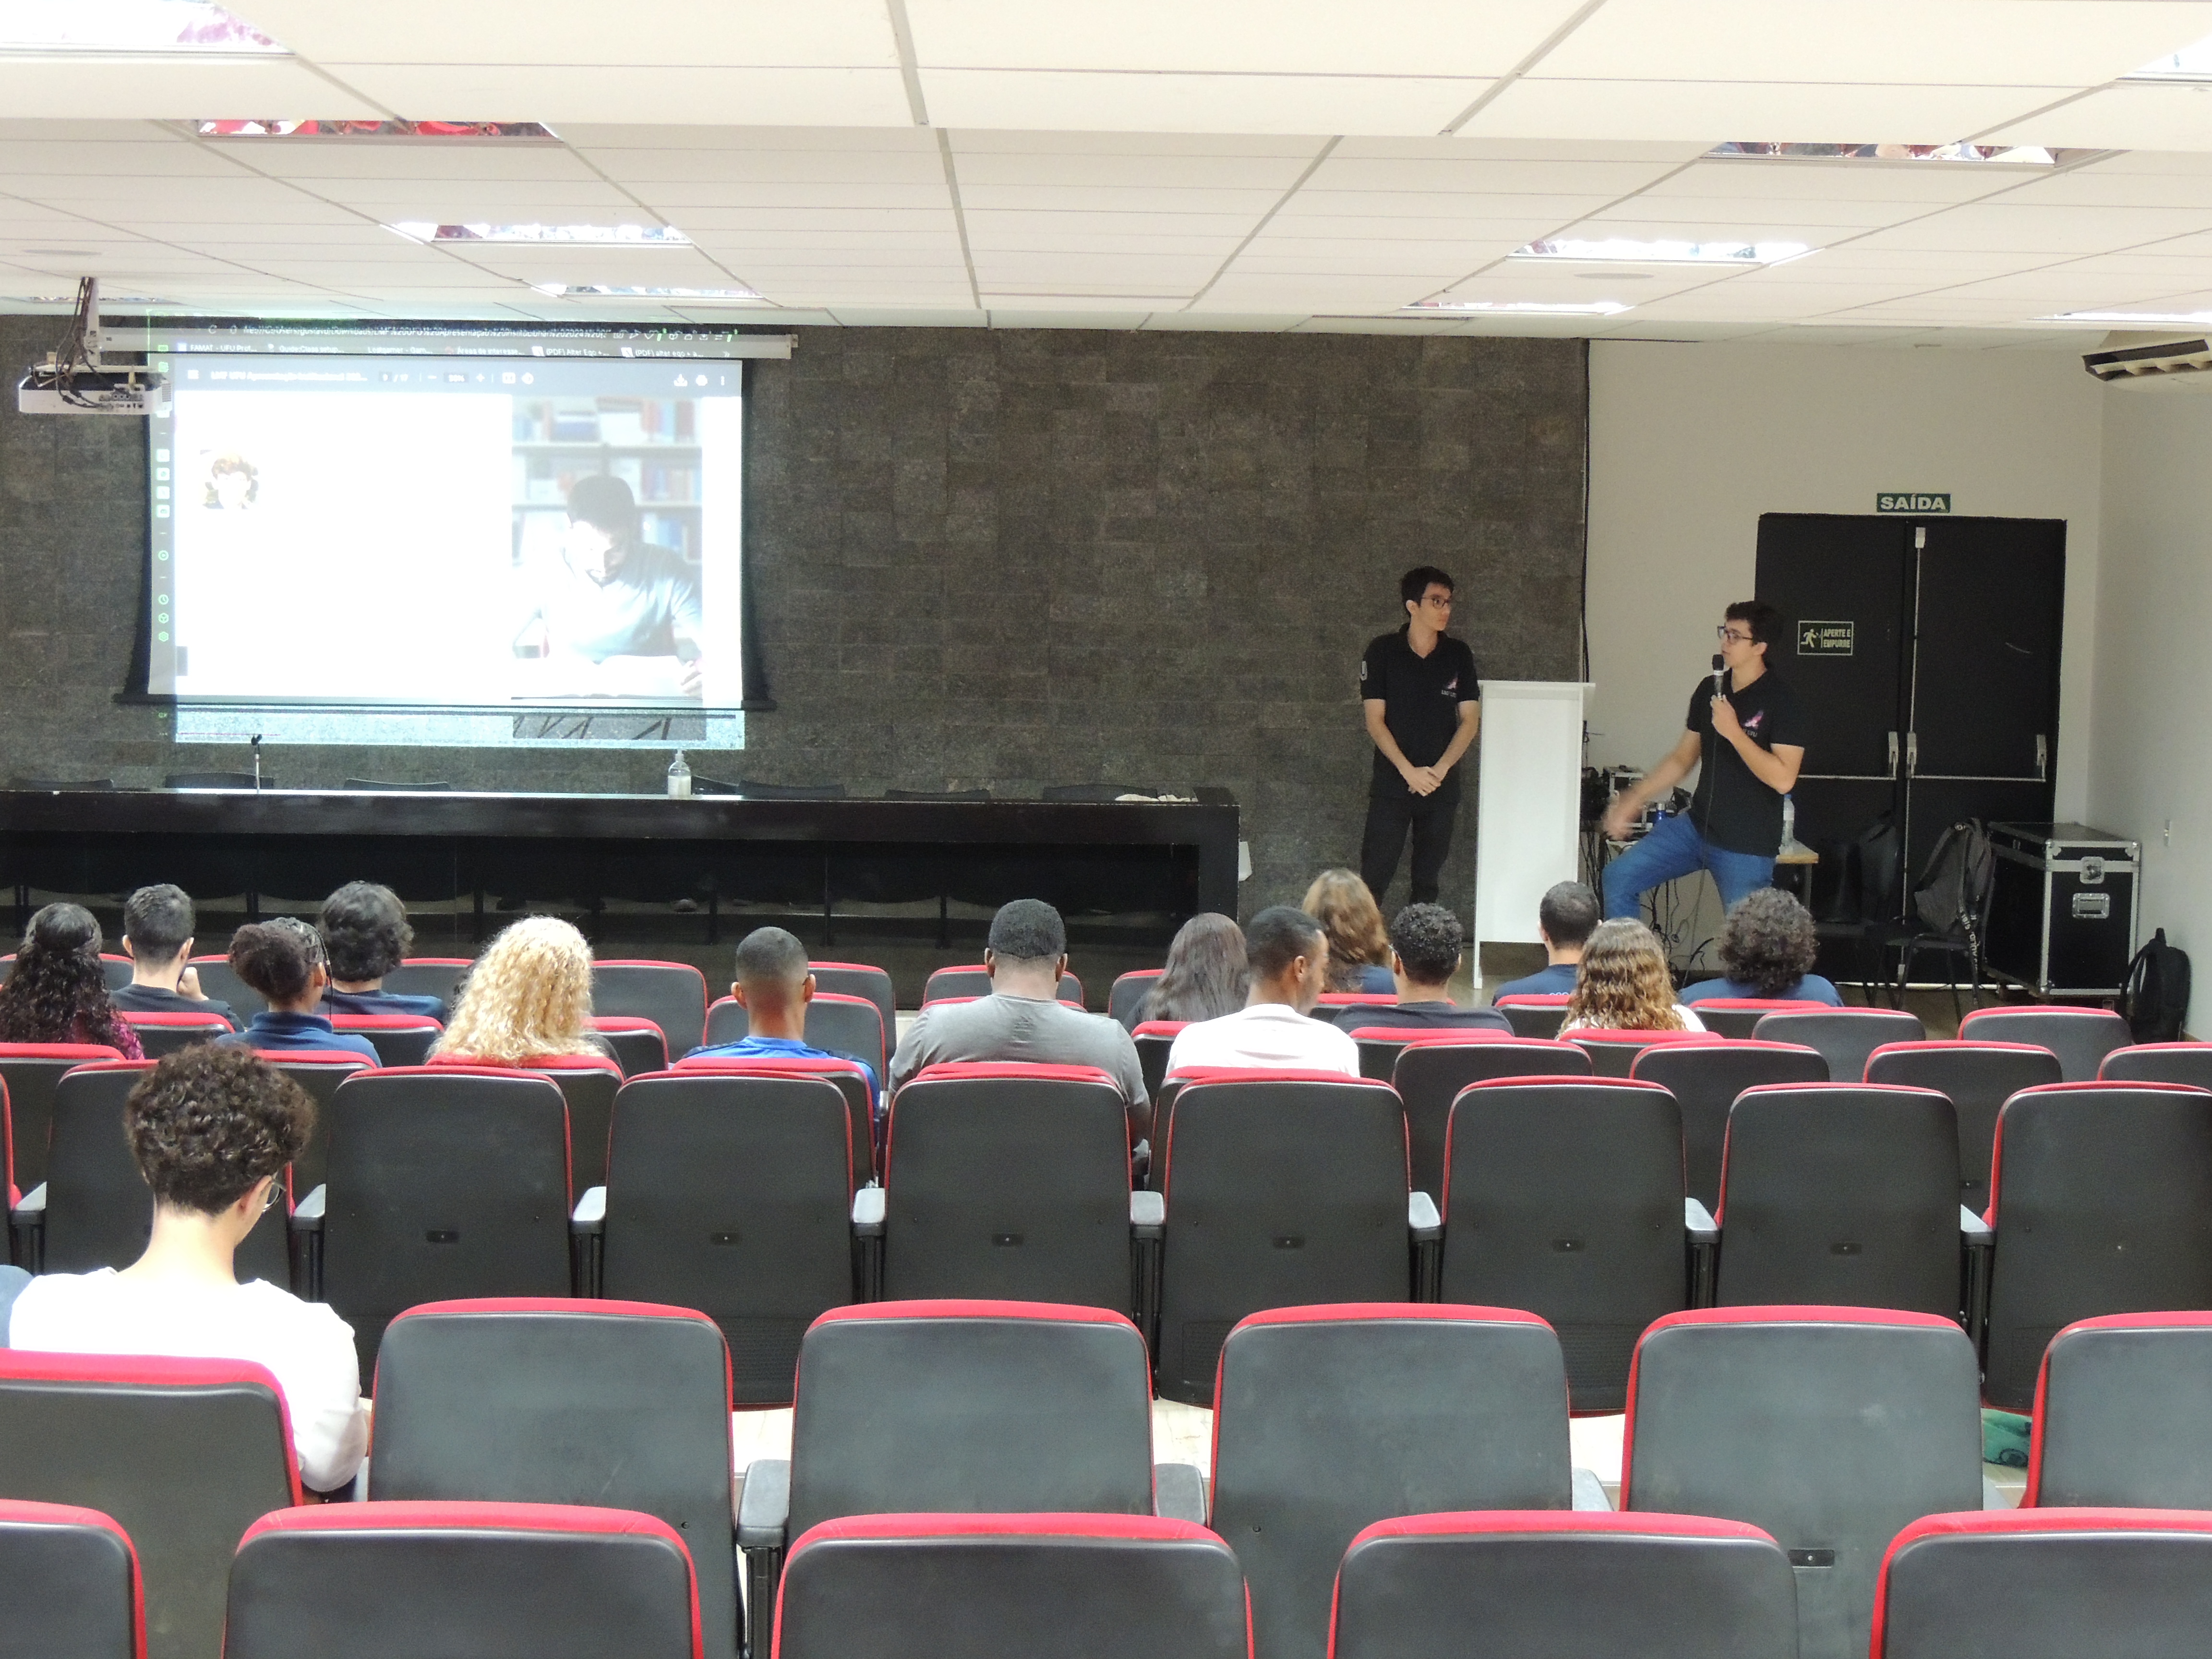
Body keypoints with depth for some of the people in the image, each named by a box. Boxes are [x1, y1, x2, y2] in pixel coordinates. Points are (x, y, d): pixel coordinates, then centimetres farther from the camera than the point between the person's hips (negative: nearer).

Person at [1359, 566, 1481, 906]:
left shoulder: (1458, 655, 6)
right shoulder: (1383, 651, -2)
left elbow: (1470, 720, 3)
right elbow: (1375, 720, -5)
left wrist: (1439, 770, -10)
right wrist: (1409, 771, -15)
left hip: (1443, 786, 3)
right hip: (1391, 785, -3)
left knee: (1428, 881, 6)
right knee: (1374, 878, -7)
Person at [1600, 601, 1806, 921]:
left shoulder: (1780, 702, -13)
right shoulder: (1710, 690, 7)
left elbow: (1783, 779, -22)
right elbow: (1684, 758, 16)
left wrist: (1733, 732, -23)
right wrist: (1633, 800, 8)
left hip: (1748, 846, -7)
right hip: (1696, 826, 7)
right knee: (1619, 877, -2)